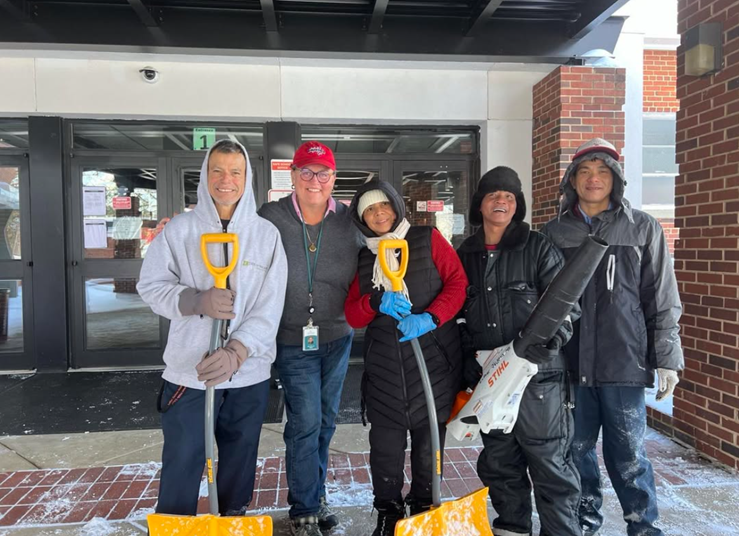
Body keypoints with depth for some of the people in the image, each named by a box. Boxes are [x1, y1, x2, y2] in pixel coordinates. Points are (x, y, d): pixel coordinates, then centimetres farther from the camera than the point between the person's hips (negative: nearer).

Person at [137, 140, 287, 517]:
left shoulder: (266, 234, 0)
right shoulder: (179, 229, 0)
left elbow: (270, 306, -5)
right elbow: (150, 285, 1)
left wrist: (236, 353, -18)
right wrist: (197, 301, -18)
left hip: (249, 373, 1)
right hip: (188, 370, -1)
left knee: (239, 463, 16)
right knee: (182, 463, 6)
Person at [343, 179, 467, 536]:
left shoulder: (428, 239, 3)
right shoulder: (365, 259, 12)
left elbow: (458, 283, -6)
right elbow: (352, 315, 7)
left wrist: (430, 318, -21)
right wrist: (376, 301, -14)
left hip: (433, 359, -2)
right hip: (384, 366, 3)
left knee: (428, 439, 9)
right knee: (385, 444, 5)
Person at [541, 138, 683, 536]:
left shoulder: (643, 228, 3)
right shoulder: (554, 232, 7)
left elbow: (663, 301, 3)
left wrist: (667, 360, -1)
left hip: (624, 361, -2)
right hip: (569, 361, 2)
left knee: (627, 452, 5)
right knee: (576, 448, 12)